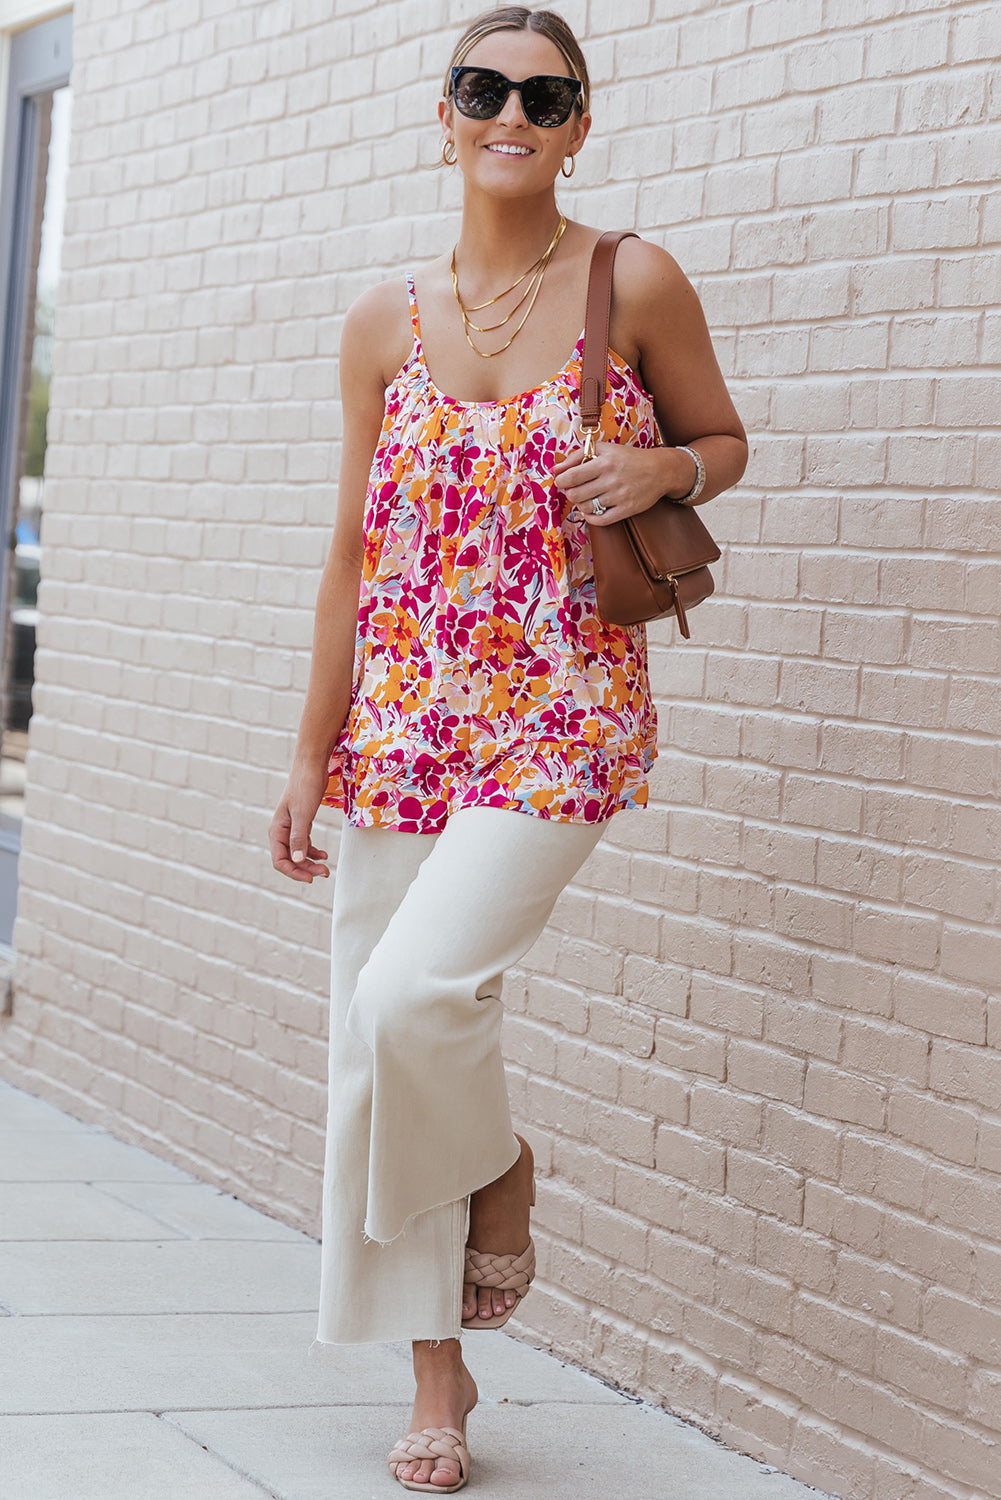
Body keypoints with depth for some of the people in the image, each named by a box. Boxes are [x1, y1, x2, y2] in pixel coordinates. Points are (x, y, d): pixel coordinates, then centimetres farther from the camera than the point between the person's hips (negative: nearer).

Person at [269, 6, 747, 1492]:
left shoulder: (636, 285, -2)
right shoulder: (388, 319, 6)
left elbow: (726, 440, 13)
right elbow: (354, 552, 9)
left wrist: (661, 469, -10)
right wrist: (313, 751, 7)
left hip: (562, 716, -4)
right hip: (403, 716, 4)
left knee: (415, 994, -21)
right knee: (373, 1037, 4)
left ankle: (501, 1174, 14)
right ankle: (439, 1377, 20)